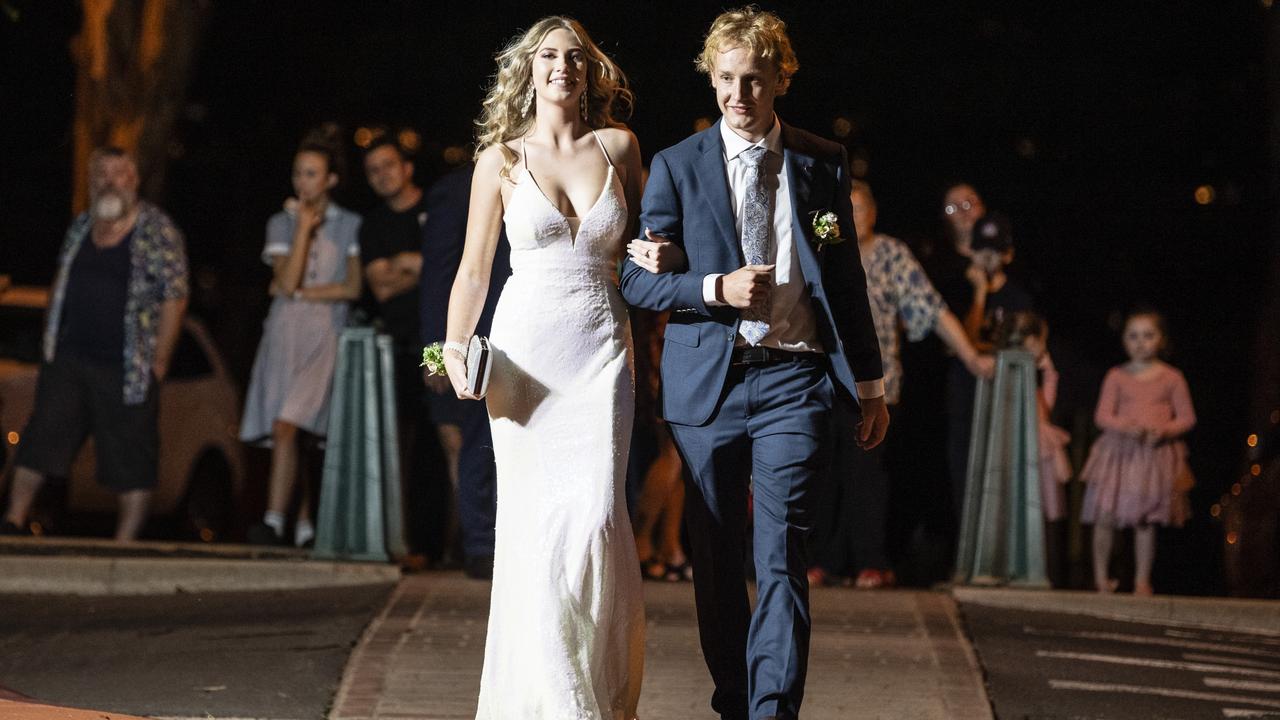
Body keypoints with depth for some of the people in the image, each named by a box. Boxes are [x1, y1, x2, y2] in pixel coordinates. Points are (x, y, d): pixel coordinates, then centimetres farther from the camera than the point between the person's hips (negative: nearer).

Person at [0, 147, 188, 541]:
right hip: (68, 360, 5)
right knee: (41, 438, 4)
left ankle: (126, 543, 5)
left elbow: (174, 298, -8)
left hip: (127, 368, -5)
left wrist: (158, 362, -11)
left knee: (130, 460, -1)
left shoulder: (158, 231, -6)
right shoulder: (81, 225, 11)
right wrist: (51, 340, 13)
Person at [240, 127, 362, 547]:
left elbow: (353, 288, -2)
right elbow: (287, 281, -2)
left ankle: (275, 521, -22)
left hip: (324, 337, -3)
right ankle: (303, 525, 3)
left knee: (287, 426, -18)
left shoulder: (350, 226, 6)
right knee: (294, 434, -1)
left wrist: (299, 293, -4)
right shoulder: (281, 223, 11)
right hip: (284, 335, 3)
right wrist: (304, 228, -5)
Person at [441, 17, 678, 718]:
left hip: (601, 351, 1)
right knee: (533, 523, -5)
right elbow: (473, 271, 7)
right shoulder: (501, 158, 5)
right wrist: (455, 348, -6)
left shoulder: (618, 147, 8)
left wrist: (661, 255, 0)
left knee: (596, 515, -12)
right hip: (525, 350, 0)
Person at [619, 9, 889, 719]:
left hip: (793, 381, -1)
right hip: (708, 384, 1)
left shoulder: (822, 164, 9)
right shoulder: (677, 166, 5)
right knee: (716, 561, 6)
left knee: (781, 560, -11)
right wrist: (715, 289, -13)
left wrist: (870, 384, 14)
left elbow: (846, 280, 14)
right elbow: (635, 278, 3)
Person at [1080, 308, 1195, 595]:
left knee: (1145, 520, 0)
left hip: (1156, 453, 0)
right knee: (1105, 517, -3)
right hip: (1119, 451, 0)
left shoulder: (1172, 378, 4)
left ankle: (1142, 580, 8)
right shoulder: (1116, 376, 5)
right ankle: (1101, 577, 10)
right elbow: (1102, 415, -1)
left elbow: (1187, 417, 4)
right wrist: (1127, 426, -20)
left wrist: (1164, 431, -16)